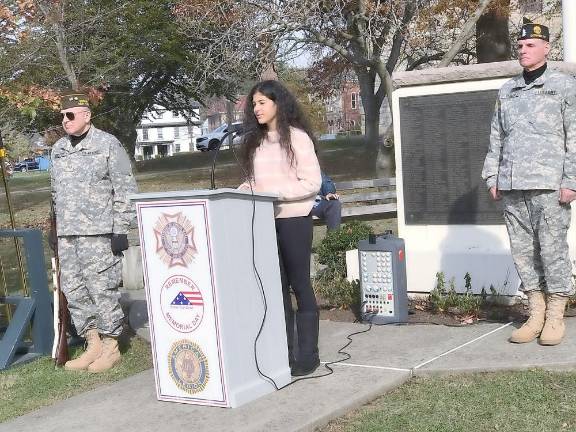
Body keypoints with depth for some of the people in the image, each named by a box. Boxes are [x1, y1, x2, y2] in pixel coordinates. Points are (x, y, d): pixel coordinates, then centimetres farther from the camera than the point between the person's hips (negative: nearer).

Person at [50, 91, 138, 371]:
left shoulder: (108, 145, -3)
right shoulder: (58, 149, 17)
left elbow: (125, 190, -6)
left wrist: (120, 229, -11)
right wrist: (55, 229, 20)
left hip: (99, 233, -7)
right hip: (67, 235, 7)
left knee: (103, 289, -4)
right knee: (74, 290, 8)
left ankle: (111, 346, 8)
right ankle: (93, 344, 18)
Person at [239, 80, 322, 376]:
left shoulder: (297, 137, -5)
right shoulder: (255, 141, 13)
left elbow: (312, 182, -11)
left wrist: (274, 193, -18)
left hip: (293, 219, -6)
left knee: (300, 285, 0)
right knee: (275, 287, 9)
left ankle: (307, 355, 9)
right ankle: (283, 353, 16)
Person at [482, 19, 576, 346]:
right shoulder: (507, 91, 18)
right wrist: (493, 177, 11)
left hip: (549, 185, -4)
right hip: (512, 187, 5)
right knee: (523, 251, 5)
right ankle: (537, 313, 14)